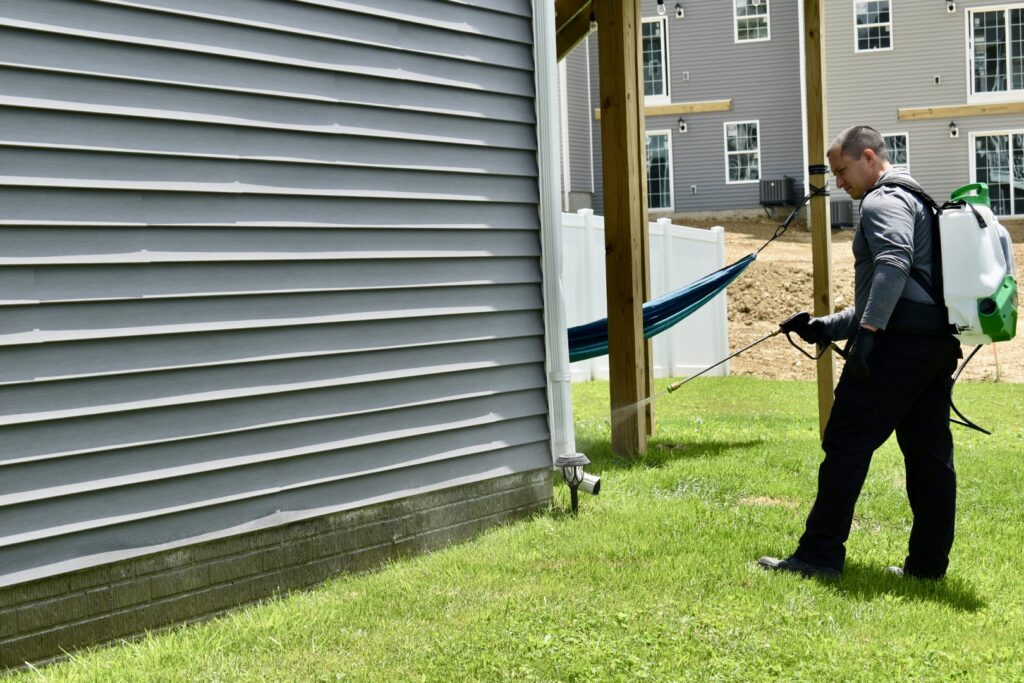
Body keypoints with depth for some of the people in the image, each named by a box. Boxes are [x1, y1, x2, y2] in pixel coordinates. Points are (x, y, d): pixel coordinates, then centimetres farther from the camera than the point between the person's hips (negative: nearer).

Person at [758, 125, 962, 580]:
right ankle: (928, 563, 11)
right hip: (938, 341, 10)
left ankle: (820, 554, -5)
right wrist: (824, 327, 23)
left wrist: (867, 330, -30)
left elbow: (894, 263, -24)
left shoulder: (883, 201, -3)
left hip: (899, 339, -10)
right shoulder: (917, 202, 29)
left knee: (846, 444, -6)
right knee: (929, 453, 9)